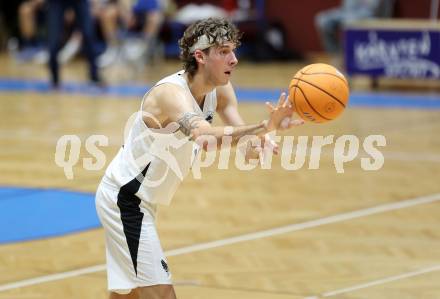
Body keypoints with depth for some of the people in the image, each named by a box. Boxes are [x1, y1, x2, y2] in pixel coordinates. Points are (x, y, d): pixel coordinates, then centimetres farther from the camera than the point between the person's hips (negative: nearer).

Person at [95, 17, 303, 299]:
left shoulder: (220, 90, -2)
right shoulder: (172, 93, -28)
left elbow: (248, 145, -7)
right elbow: (205, 135, -48)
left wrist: (261, 144, -31)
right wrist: (265, 126, -60)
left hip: (137, 199, 10)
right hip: (125, 198, -10)